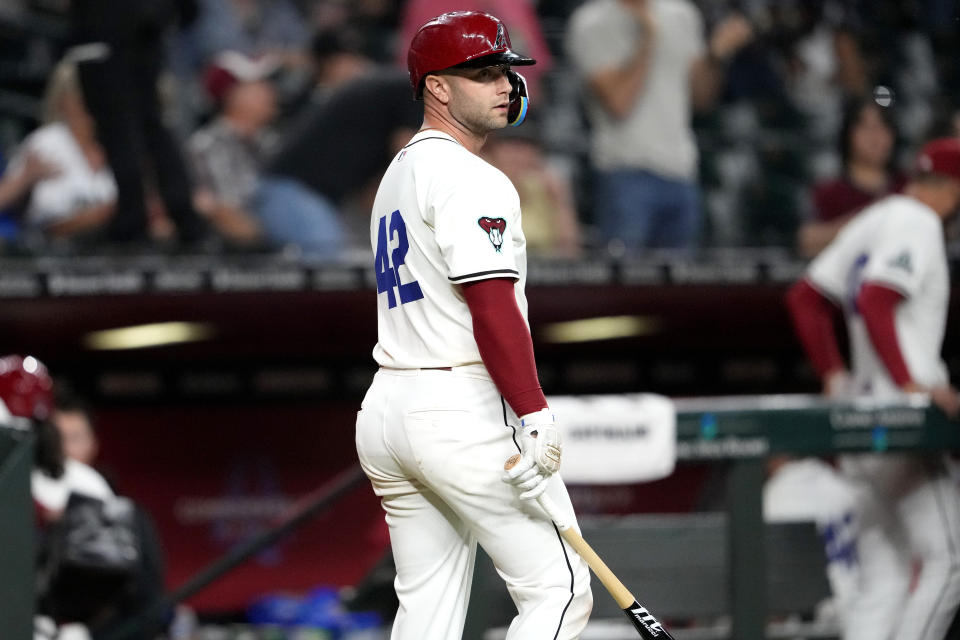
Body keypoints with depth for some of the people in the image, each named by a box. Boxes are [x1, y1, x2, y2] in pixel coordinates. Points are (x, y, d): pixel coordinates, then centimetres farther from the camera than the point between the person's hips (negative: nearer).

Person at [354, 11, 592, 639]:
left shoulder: (398, 174, 20)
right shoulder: (471, 180, -11)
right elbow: (492, 307, -20)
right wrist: (535, 418, -23)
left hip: (386, 406, 10)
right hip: (465, 414, -10)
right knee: (558, 588, -7)